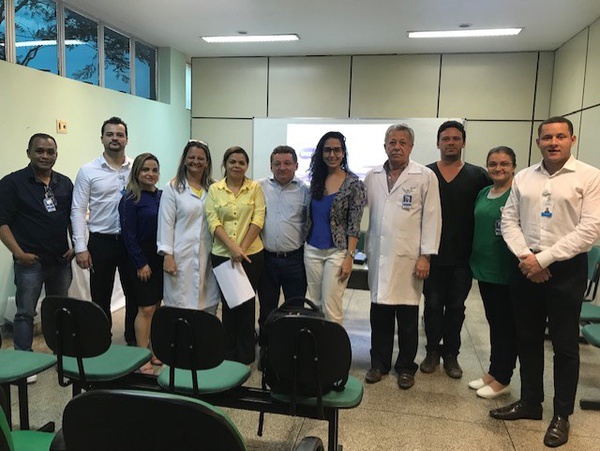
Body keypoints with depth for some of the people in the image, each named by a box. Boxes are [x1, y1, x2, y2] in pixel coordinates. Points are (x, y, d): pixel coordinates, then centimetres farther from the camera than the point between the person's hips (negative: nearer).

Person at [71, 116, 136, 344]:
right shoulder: (88, 171, -3)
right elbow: (78, 211, -3)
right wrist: (80, 248, -9)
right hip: (101, 242, -1)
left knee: (134, 294, 11)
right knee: (101, 298, 9)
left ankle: (133, 341, 27)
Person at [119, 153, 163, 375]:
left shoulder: (161, 196, 8)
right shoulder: (130, 199, -9)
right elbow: (128, 234, -12)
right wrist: (141, 263, -14)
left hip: (160, 257, 6)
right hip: (141, 258, -6)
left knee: (156, 306, 12)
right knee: (146, 308, -3)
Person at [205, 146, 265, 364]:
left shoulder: (255, 188, 2)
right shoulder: (214, 189, 3)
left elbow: (258, 220, -5)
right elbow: (213, 222, -5)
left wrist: (242, 249, -13)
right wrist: (232, 247, -17)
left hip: (251, 254, -1)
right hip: (222, 255, 1)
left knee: (247, 304, 6)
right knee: (228, 303, 12)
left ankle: (245, 355, 21)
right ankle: (229, 354, 26)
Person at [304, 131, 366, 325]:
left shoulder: (354, 184, -7)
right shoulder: (316, 180, 8)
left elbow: (354, 225, -9)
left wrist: (349, 257, -14)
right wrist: (303, 245, 10)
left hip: (337, 252, -5)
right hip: (312, 250, 5)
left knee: (330, 308, -2)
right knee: (313, 304, 12)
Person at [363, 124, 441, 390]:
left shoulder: (426, 177, -2)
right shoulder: (372, 176, 8)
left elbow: (432, 218, -5)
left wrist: (426, 255, -9)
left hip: (408, 258, -3)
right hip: (378, 256, 3)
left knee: (407, 317, 7)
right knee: (379, 315, 10)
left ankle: (406, 367, 23)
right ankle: (379, 363, 25)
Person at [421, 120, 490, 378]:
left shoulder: (478, 176, 2)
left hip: (462, 257, 0)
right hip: (433, 254, 0)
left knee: (456, 307, 11)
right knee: (433, 304, 9)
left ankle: (451, 354, 25)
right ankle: (433, 351, 24)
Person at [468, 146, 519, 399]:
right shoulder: (483, 194, 11)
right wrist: (474, 260, 13)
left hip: (506, 271, -7)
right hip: (484, 268, 7)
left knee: (506, 325, 6)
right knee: (494, 322, 17)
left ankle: (502, 380, 19)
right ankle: (493, 372, 29)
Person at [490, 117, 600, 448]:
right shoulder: (523, 177, 8)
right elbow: (509, 221, 6)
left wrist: (544, 259, -16)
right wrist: (525, 256, -10)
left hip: (566, 269, -4)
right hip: (526, 268, 4)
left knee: (565, 344, 7)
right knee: (527, 339, 13)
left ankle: (561, 415, 23)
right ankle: (530, 402, 30)